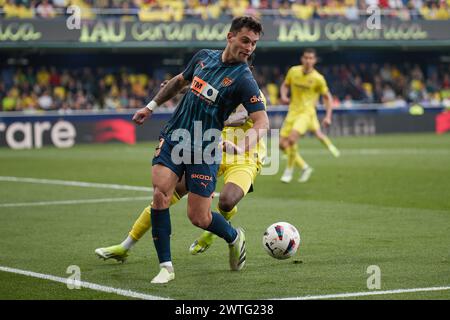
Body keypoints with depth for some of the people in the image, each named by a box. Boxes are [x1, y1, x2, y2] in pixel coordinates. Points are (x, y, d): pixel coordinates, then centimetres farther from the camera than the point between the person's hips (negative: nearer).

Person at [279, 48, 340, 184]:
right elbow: (285, 85, 16)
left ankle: (289, 170, -5)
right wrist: (283, 96, -6)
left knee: (292, 139, -26)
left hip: (307, 112, -5)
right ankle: (304, 167, 18)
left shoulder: (318, 78, -10)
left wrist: (328, 117, -9)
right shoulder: (293, 71, 0)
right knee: (283, 144, -1)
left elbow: (328, 97, 0)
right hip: (293, 111, 5)